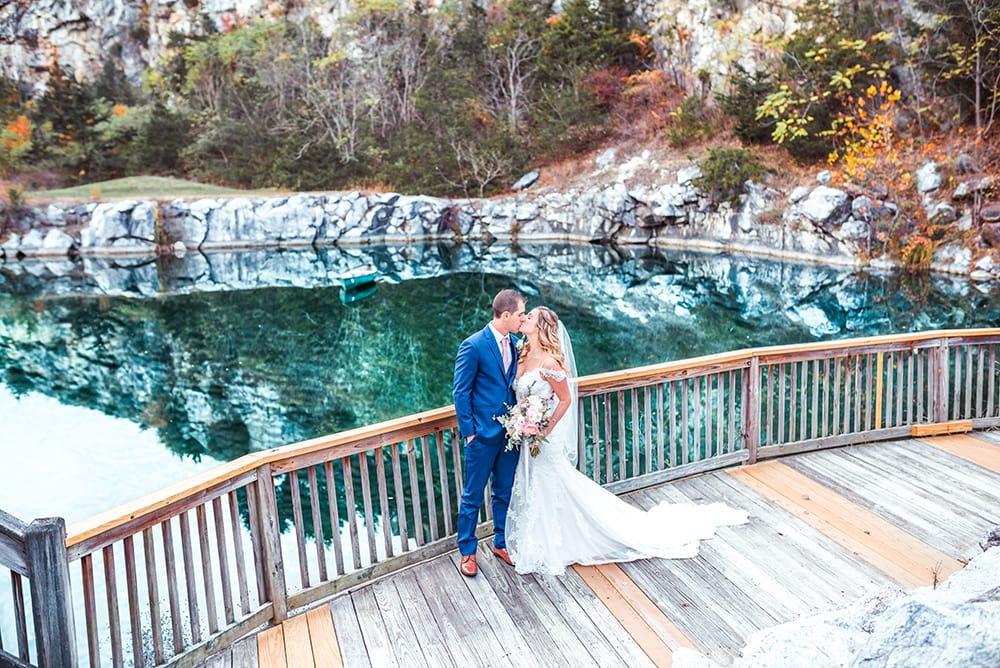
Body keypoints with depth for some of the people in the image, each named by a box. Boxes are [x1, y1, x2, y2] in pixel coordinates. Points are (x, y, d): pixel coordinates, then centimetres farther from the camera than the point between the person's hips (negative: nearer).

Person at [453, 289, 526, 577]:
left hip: (510, 432, 6)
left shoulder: (513, 345, 5)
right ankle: (467, 551, 23)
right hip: (483, 434, -6)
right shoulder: (473, 346, -15)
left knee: (504, 492, 18)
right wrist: (468, 431, -11)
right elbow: (461, 392, -11)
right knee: (472, 496, 8)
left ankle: (501, 543, 35)